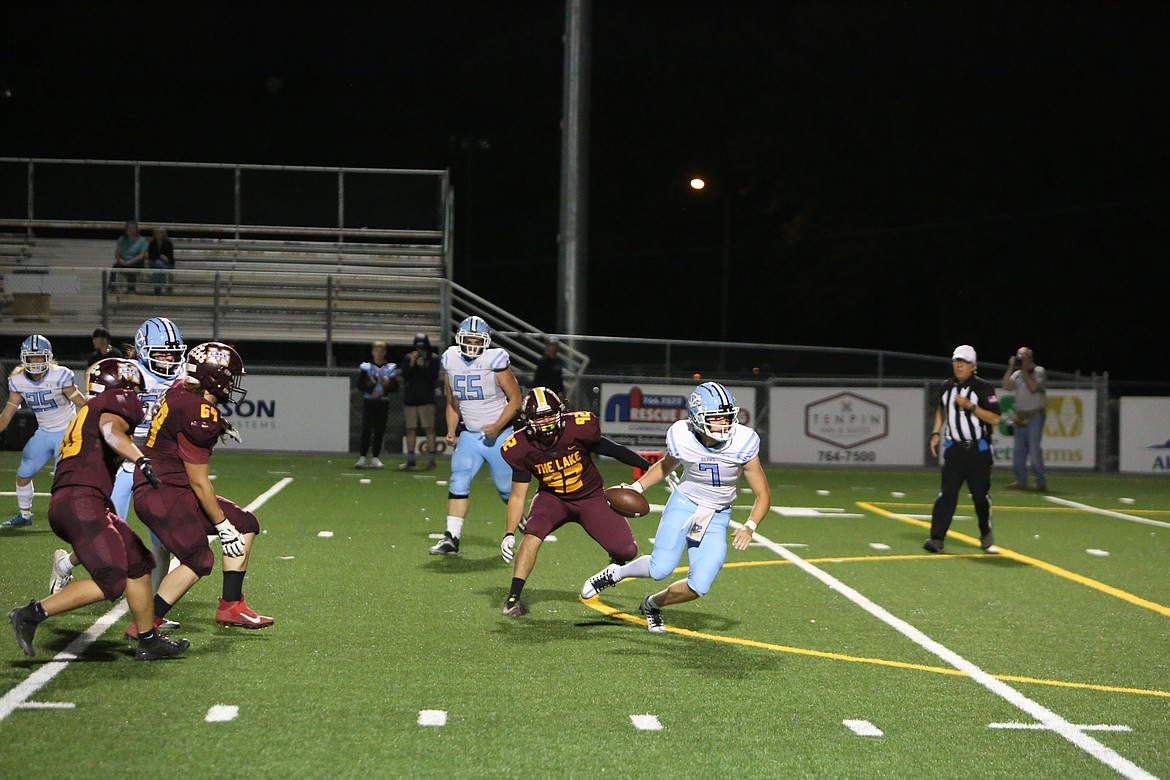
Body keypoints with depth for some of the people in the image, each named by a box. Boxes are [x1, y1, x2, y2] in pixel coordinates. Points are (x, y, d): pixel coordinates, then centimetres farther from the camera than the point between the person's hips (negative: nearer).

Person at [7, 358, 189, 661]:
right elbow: (110, 429, -21)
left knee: (139, 565, 14)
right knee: (111, 582, -14)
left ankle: (149, 642, 18)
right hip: (81, 502, -10)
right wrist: (139, 458, -38)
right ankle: (32, 614, -11)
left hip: (62, 505, 10)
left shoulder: (87, 413, 30)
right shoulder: (120, 401, 2)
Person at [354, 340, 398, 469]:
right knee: (366, 429, -8)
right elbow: (360, 385, -1)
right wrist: (371, 390, -14)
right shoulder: (365, 367, 4)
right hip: (368, 401, -2)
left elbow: (395, 387, 5)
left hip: (383, 402, 2)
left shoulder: (391, 368, 8)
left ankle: (375, 458, 7)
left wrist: (388, 385, -14)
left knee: (379, 431, 1)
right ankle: (362, 458, -8)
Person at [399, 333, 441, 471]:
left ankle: (431, 459, -6)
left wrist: (423, 366, -17)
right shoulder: (408, 359, 9)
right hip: (410, 399, 3)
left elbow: (433, 377, -7)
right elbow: (405, 376, -1)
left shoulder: (433, 359, 2)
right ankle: (410, 460, 11)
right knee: (411, 430, 6)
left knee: (429, 429, -8)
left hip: (426, 400, -3)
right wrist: (411, 364, -13)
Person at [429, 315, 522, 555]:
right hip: (469, 435, 4)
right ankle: (451, 538, -13)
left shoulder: (495, 361, -14)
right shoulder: (451, 361, 1)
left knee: (506, 487, 4)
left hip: (499, 435, -4)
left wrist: (498, 426, -19)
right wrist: (451, 430, 2)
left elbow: (515, 398, -9)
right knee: (458, 482, -12)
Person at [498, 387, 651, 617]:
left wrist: (653, 469, -2)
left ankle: (615, 563, 28)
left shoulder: (578, 429, -24)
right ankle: (513, 598, -20)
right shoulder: (522, 448, -19)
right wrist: (509, 534, -21)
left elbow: (613, 450, -8)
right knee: (532, 536, -29)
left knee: (627, 552, -11)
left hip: (591, 497, 0)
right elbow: (517, 497, -11)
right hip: (553, 498, 0)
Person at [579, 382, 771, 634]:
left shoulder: (742, 444, -20)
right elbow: (667, 465, 10)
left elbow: (763, 495, -11)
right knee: (661, 569, -22)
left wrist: (749, 527, -27)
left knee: (700, 586, -9)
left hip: (717, 518, 1)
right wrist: (637, 487, 0)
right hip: (684, 502, -1)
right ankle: (616, 573, 10)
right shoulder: (682, 438, -16)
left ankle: (653, 604, 21)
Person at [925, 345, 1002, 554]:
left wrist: (970, 406, -22)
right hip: (953, 449, 3)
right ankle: (937, 539, -12)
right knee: (946, 493, -6)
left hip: (978, 451, -3)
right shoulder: (945, 387, 8)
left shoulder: (984, 388, -7)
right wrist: (936, 433, 15)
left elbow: (995, 419, -13)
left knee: (981, 495, 2)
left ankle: (986, 536, 22)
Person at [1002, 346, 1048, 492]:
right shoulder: (1017, 374, 16)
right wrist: (1011, 368, -3)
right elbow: (1006, 386, 1)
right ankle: (1021, 481, 11)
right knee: (1018, 449, 5)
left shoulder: (1038, 371, 1)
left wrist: (1024, 370, -11)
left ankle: (1041, 483, -9)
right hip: (1020, 416, 6)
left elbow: (1033, 386, -15)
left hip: (1035, 416, -6)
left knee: (1034, 448, -11)